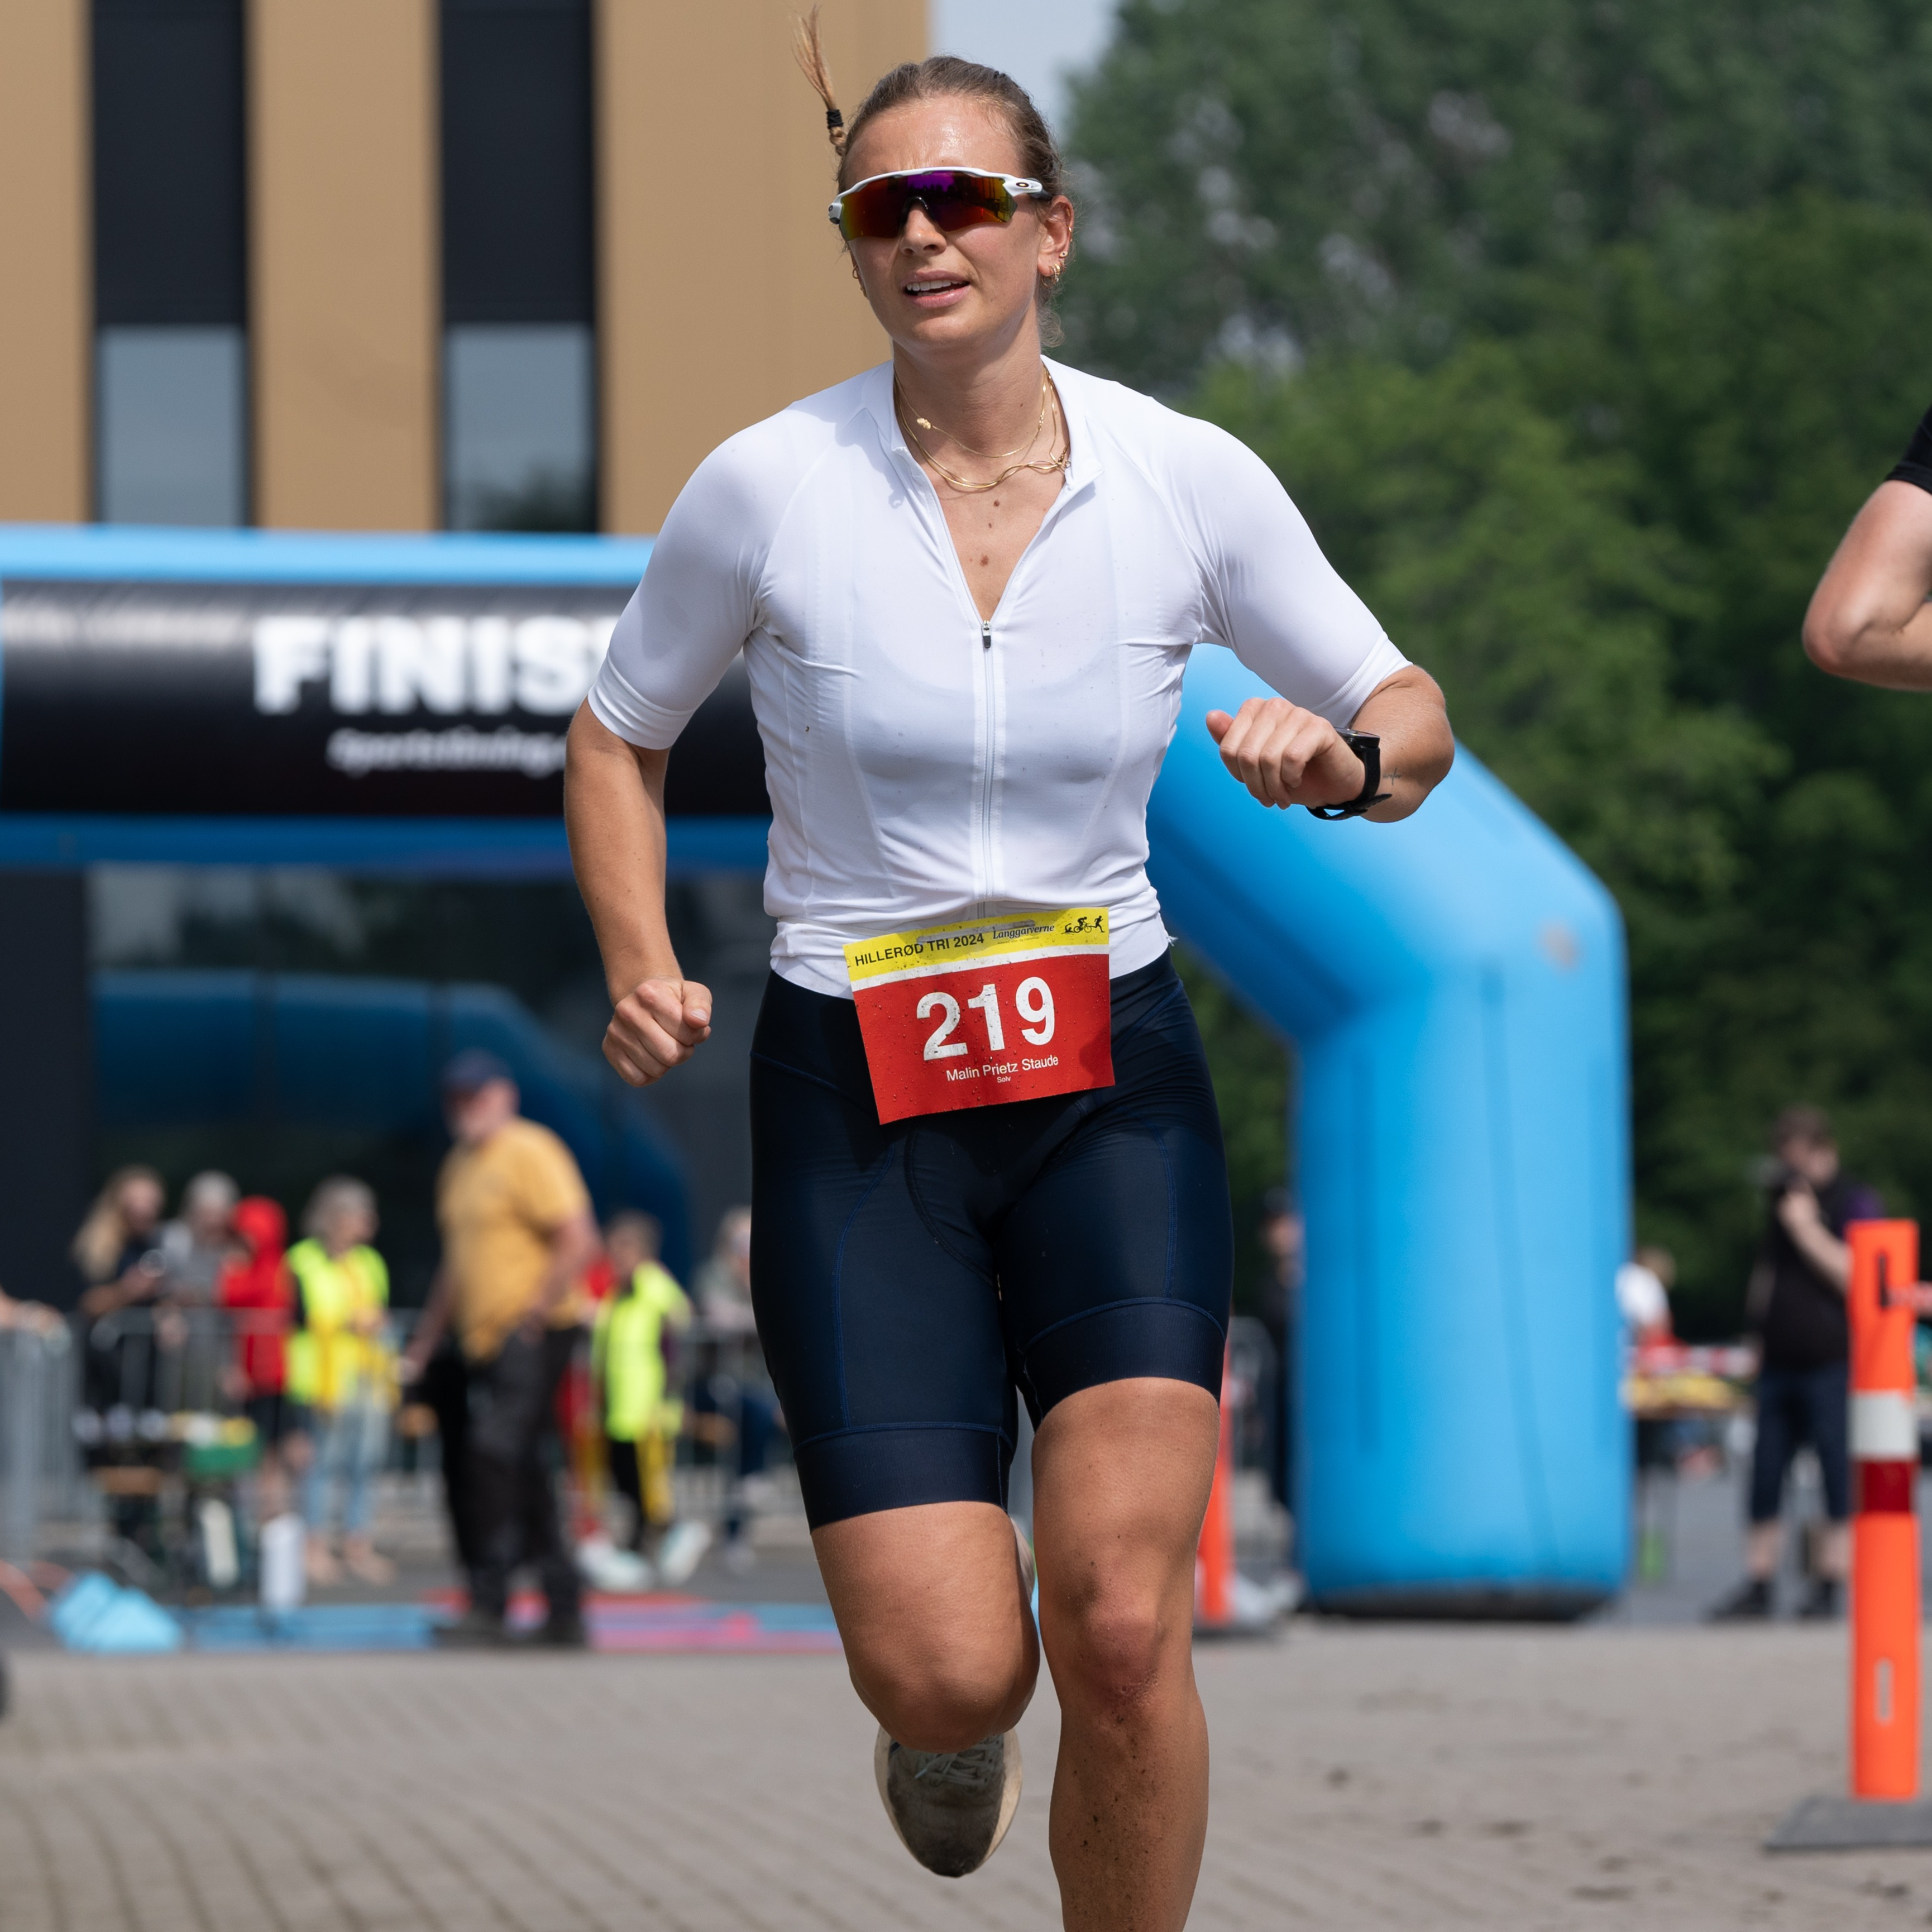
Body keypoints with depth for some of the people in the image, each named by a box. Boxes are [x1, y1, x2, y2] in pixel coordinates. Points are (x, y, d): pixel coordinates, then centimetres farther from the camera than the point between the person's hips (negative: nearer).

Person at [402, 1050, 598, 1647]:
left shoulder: (530, 1153, -9)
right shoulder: (459, 1166, 18)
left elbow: (579, 1241, -17)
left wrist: (536, 1312, -18)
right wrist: (424, 1343, 25)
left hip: (532, 1335, -9)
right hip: (486, 1342, 9)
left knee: (497, 1456, -17)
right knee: (524, 1472, 8)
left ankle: (489, 1604, -17)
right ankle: (564, 1609, 12)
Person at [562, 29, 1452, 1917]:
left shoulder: (1190, 481, -4)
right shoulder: (767, 487, -7)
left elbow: (1412, 717, 8)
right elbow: (617, 736, 9)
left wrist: (1344, 756, -15)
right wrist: (642, 968, -7)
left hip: (1111, 1070, 1)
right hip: (854, 1087, -1)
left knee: (1118, 1625, -17)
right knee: (945, 1669, -10)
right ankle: (949, 1733, 29)